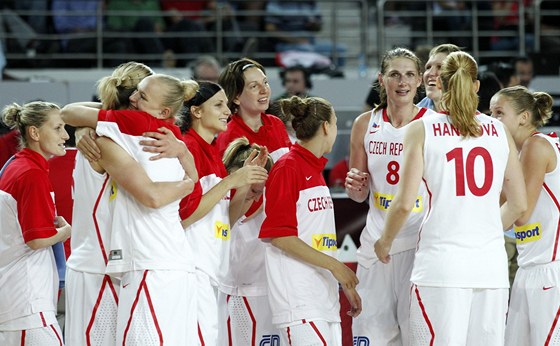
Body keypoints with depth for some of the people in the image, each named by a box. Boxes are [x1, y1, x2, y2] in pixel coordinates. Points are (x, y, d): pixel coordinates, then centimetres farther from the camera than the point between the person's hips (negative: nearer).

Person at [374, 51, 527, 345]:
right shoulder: (499, 131, 9)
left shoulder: (422, 130, 0)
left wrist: (385, 242, 13)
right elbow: (519, 204, 13)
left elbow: (404, 203, -5)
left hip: (441, 263, -3)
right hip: (491, 263, 3)